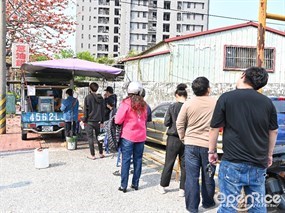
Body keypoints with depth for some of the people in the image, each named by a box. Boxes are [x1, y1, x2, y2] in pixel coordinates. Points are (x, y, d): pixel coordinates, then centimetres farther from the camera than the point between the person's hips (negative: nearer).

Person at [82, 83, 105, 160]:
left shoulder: (88, 97, -9)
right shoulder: (101, 98, 5)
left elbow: (86, 110, -8)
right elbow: (103, 110, 8)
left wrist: (84, 119, 1)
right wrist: (102, 121, 13)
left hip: (90, 121, -4)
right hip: (98, 121, 4)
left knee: (90, 137, 3)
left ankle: (92, 155, 5)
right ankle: (101, 153, 21)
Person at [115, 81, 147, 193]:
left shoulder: (126, 103, -11)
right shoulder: (143, 104, 4)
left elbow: (118, 120, -13)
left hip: (128, 135, -4)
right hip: (141, 136, 4)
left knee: (126, 160, 1)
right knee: (138, 159, 11)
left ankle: (123, 185, 5)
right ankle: (135, 183, 19)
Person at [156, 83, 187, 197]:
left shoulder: (172, 107, -9)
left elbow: (166, 123, -5)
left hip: (173, 138, -1)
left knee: (169, 163, 11)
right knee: (184, 164, 11)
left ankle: (162, 186, 24)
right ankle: (182, 189, 17)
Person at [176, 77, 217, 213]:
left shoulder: (188, 104, -5)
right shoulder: (215, 103, -6)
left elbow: (179, 124, 0)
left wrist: (183, 138, 14)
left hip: (191, 144, 0)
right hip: (208, 145, 1)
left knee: (191, 177, 6)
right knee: (208, 177, 16)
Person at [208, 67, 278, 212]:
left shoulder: (227, 97, -5)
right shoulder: (267, 102, 6)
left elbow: (215, 128, -3)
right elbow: (273, 131, 13)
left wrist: (211, 151, 9)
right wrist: (269, 155, 25)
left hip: (233, 163, -4)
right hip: (258, 164, 4)